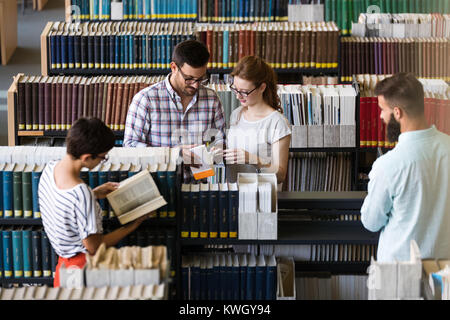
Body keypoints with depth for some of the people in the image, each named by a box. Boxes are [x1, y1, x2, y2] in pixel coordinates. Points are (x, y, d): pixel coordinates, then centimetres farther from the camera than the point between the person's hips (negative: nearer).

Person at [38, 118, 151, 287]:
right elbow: (94, 247, -22)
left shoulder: (50, 168, -6)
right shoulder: (81, 193, -32)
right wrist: (134, 225, -13)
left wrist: (94, 194, 11)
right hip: (83, 264, -9)